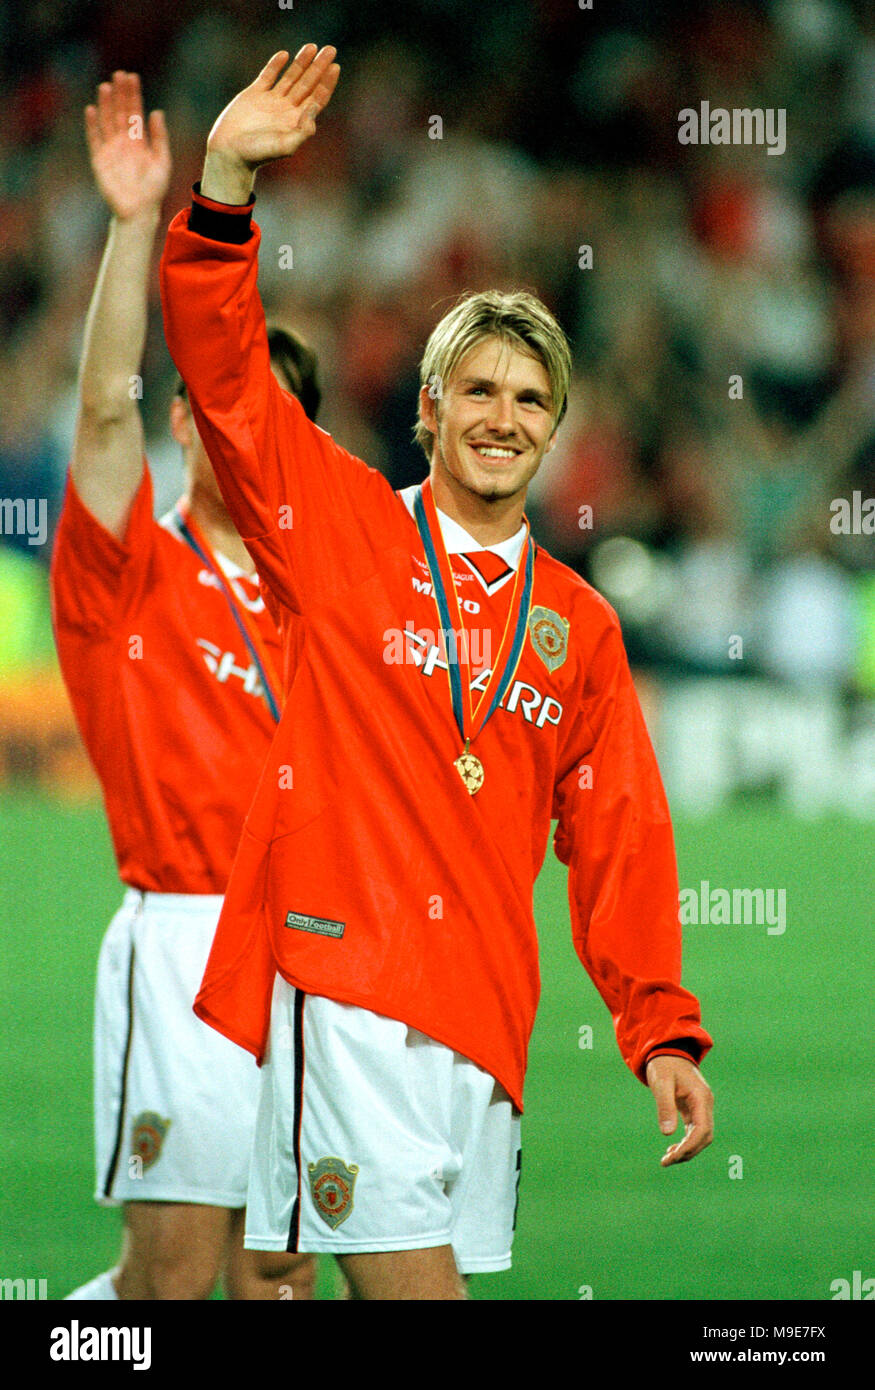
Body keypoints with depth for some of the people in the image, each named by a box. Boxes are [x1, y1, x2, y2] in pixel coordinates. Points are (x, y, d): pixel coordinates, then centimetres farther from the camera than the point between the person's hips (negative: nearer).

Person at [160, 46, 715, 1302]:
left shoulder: (578, 625, 15)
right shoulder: (343, 530, 7)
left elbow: (617, 838, 13)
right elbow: (223, 367, -2)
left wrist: (663, 1028, 4)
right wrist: (226, 186, -14)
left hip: (488, 1020, 4)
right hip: (347, 985, -4)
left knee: (422, 1281, 3)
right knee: (411, 1280, -14)